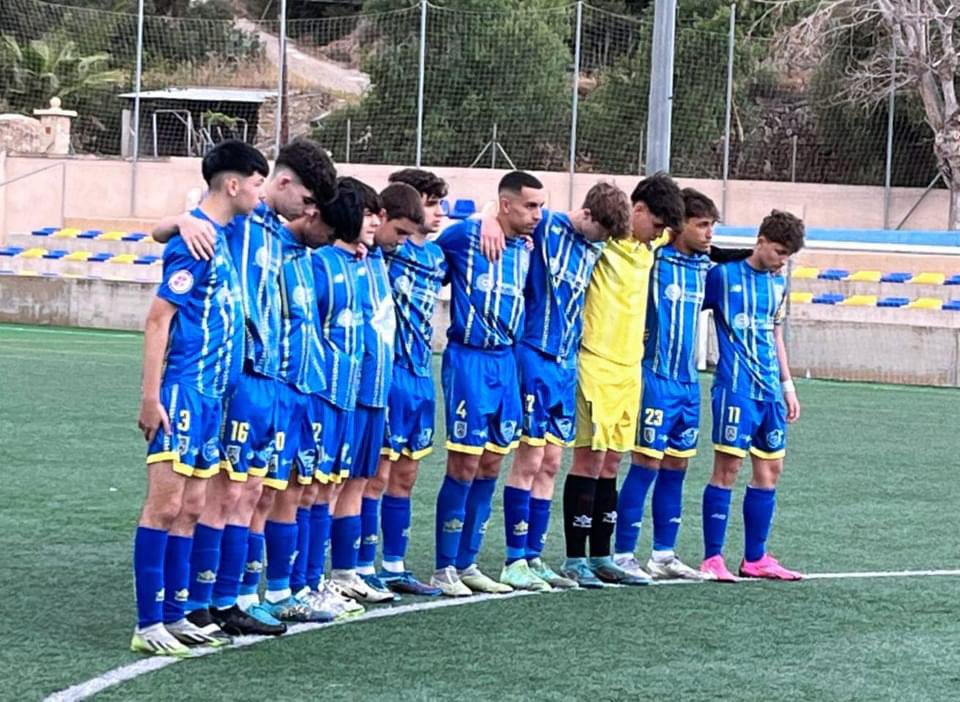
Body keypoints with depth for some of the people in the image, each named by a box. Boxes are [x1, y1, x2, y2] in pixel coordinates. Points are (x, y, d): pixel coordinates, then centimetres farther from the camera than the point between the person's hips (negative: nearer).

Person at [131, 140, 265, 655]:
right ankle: (147, 626, -5)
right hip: (183, 392, -9)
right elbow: (157, 321, -15)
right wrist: (150, 397, -18)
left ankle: (174, 617, 17)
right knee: (164, 506, -7)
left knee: (189, 510, 11)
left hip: (211, 394, 9)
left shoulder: (221, 236, 12)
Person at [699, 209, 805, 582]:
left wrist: (788, 385, 21)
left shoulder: (778, 283, 14)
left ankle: (755, 558, 16)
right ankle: (713, 558, -2)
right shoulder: (723, 275, -6)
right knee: (727, 467, -8)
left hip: (770, 390, 7)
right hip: (735, 387, -7)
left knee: (770, 470, 8)